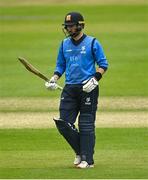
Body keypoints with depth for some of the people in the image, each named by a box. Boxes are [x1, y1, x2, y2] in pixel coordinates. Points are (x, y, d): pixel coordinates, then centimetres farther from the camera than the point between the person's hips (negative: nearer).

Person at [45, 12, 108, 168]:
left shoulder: (92, 43, -3)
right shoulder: (64, 44, 12)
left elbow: (103, 64, -1)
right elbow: (60, 65, 19)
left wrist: (95, 80, -15)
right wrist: (54, 79, 2)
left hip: (88, 89, -5)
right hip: (69, 89, 5)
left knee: (86, 125, -5)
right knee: (63, 123, -3)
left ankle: (87, 159, 0)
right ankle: (80, 151, 16)